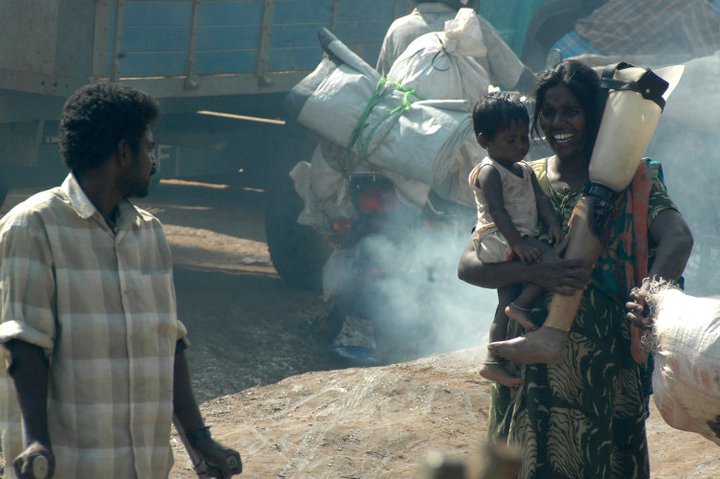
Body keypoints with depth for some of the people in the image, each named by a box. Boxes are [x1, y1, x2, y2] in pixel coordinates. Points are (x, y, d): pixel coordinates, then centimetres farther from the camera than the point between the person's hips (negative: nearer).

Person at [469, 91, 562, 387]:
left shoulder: (525, 170, 17)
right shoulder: (489, 172, -11)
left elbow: (541, 200, 9)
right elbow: (497, 211, -21)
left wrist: (553, 225, -10)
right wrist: (517, 242, -30)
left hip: (519, 240, 10)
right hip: (497, 240, -10)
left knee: (505, 307, 10)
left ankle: (494, 361, 12)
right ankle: (520, 306, -20)